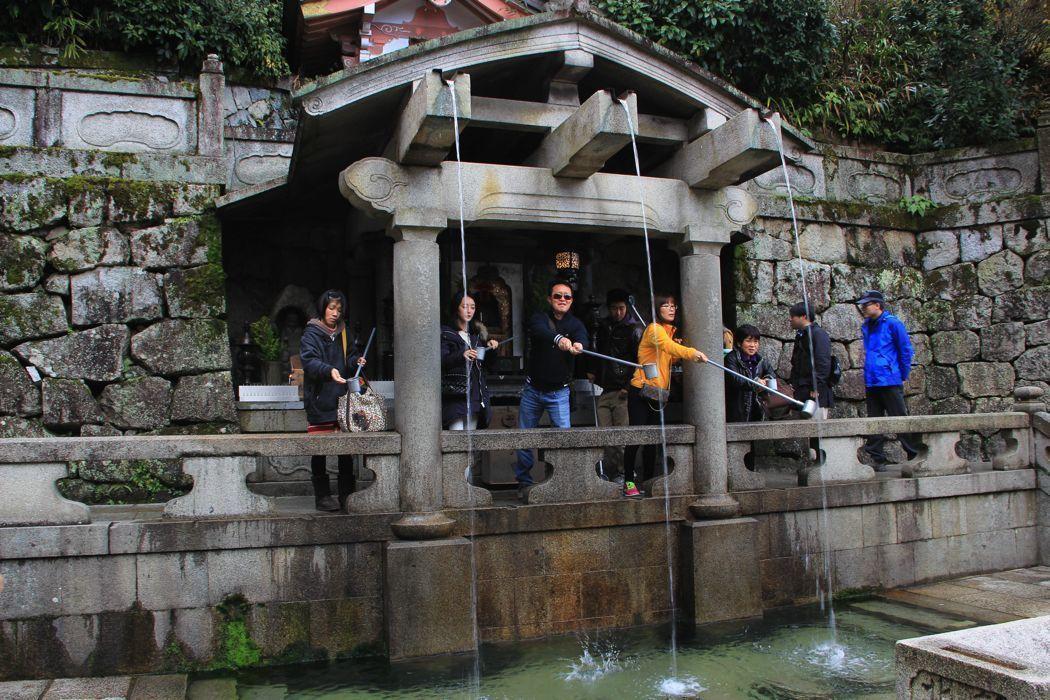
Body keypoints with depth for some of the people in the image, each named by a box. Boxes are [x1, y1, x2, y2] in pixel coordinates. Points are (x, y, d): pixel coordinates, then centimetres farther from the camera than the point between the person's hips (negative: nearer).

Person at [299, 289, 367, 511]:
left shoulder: (342, 332, 15)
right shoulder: (311, 333, -4)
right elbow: (309, 360, -18)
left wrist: (356, 360, 3)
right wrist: (329, 370, -35)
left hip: (342, 398, 6)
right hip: (319, 401, -6)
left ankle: (347, 494, 15)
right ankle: (322, 496, 7)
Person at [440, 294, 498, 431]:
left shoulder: (477, 333, 18)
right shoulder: (446, 334, -1)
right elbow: (442, 361, -14)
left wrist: (490, 346, 7)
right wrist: (461, 356, -31)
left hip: (476, 393, 6)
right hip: (455, 395, -6)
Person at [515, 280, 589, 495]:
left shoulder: (575, 324, -2)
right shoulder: (539, 318, -5)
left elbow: (582, 338, -25)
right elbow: (540, 331, -30)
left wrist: (578, 345, -50)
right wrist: (559, 339, -51)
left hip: (559, 392, 0)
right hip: (532, 389, 1)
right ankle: (524, 482, 24)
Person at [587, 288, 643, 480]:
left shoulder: (634, 329, 0)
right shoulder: (603, 327, 17)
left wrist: (628, 386, -11)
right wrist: (593, 371, 12)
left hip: (623, 391, -5)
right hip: (604, 389, 5)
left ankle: (624, 472, 3)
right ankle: (610, 470, 8)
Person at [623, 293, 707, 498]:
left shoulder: (668, 331, 16)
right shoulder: (654, 329, -12)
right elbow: (668, 345, -32)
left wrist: (678, 356, -5)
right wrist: (691, 352, -48)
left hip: (658, 392, 8)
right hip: (641, 390, -8)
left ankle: (648, 481, 17)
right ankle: (629, 481, 0)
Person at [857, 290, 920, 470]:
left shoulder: (892, 323, -6)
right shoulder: (866, 327, 14)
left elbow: (906, 350, -4)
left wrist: (903, 377, -4)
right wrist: (866, 378, 16)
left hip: (890, 382, -7)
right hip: (871, 383, 7)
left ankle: (916, 456, 6)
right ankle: (877, 460, 15)